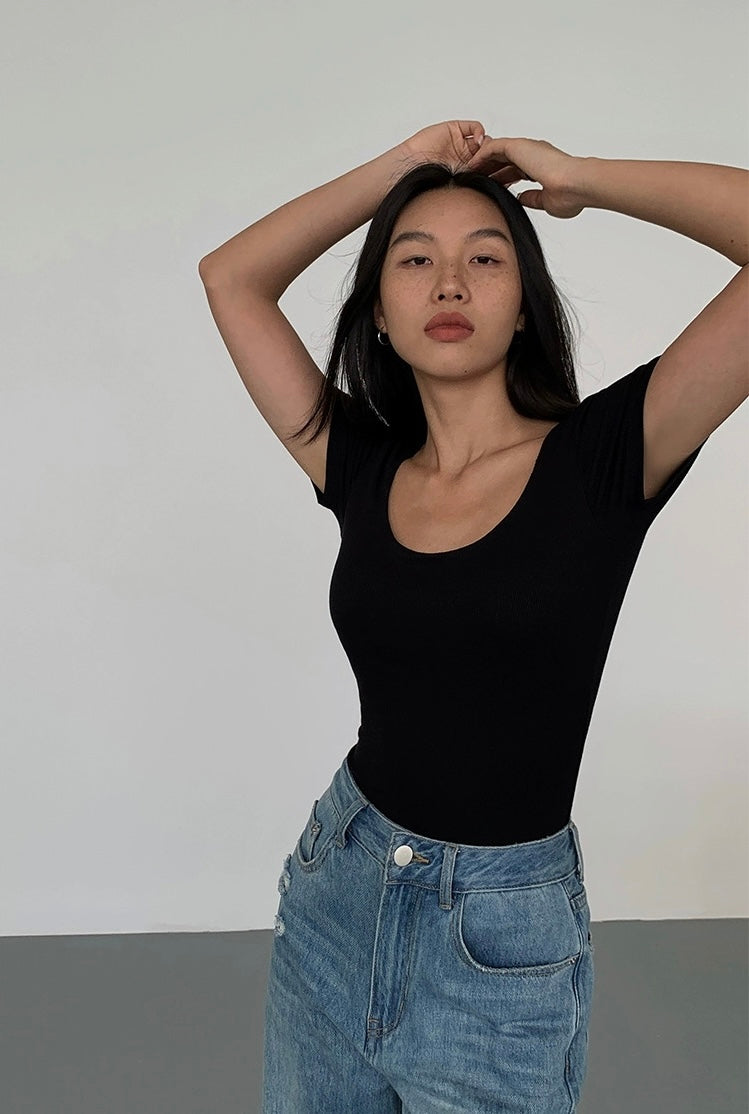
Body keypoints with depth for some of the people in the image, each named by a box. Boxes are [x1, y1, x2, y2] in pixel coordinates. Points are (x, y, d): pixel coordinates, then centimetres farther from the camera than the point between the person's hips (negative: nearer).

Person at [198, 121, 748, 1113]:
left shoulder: (601, 461, -12)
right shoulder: (360, 471, -2)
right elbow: (230, 275, 4)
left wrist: (574, 177, -8)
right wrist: (403, 164, 1)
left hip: (503, 946, -3)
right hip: (335, 894, 4)